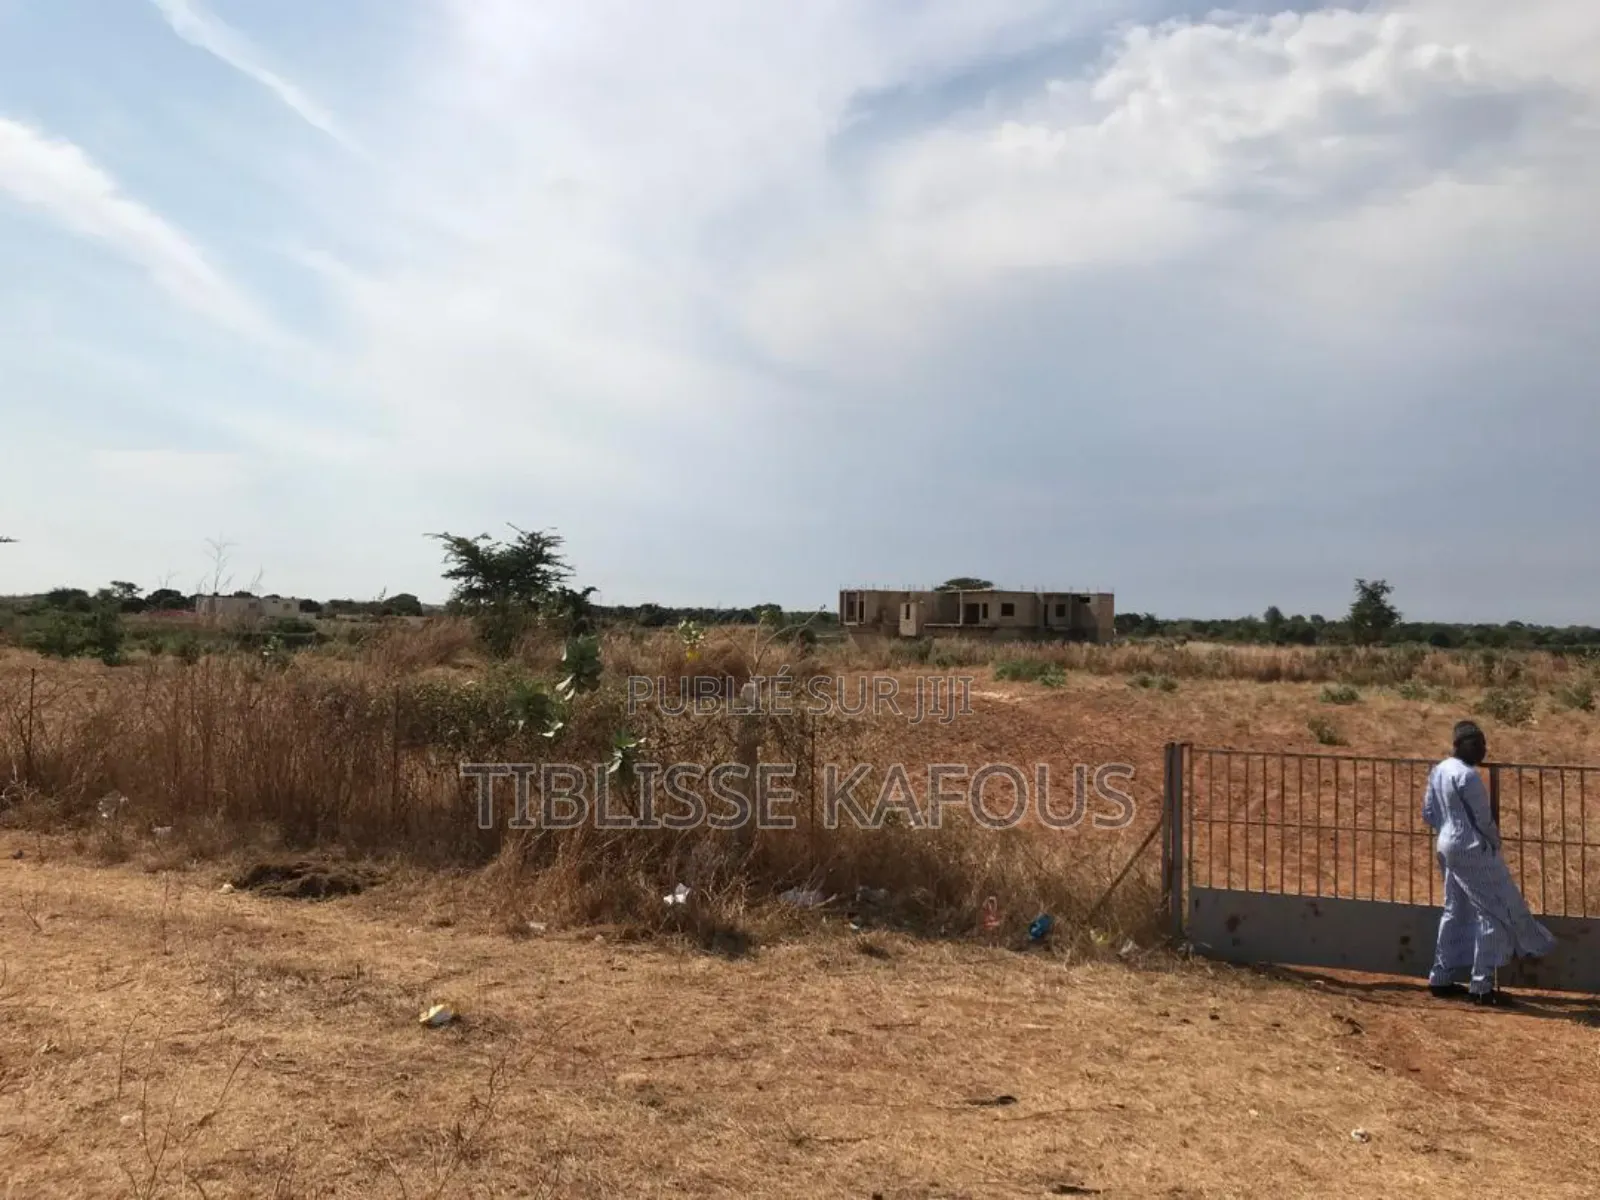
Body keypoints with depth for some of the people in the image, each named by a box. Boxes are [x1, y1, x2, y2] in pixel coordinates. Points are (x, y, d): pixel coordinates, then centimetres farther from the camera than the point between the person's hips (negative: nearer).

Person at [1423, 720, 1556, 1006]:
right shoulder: (1468, 775, -20)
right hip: (1474, 851, -9)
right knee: (1496, 912, 0)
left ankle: (1441, 977, 19)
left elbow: (1428, 813, 12)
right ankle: (1481, 986, 2)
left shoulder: (1438, 771, 8)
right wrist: (1496, 841, 4)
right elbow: (1483, 819, -14)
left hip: (1446, 847, 9)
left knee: (1456, 910, 16)